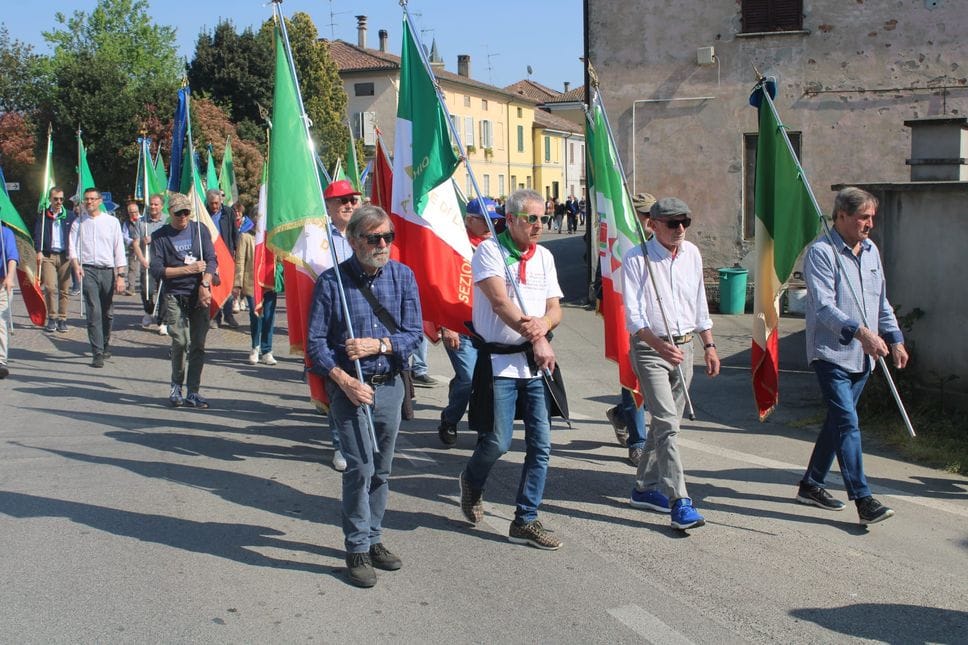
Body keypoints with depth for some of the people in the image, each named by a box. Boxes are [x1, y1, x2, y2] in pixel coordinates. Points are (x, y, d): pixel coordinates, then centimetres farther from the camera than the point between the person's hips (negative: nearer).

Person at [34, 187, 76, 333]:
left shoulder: (70, 217, 11)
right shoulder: (43, 217, 9)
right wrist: (39, 251, -11)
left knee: (64, 290, 1)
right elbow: (37, 235, 3)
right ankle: (52, 318, -2)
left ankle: (62, 319, 9)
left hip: (65, 256, 1)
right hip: (48, 256, -1)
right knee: (50, 288, -14)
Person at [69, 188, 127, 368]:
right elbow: (73, 247, 5)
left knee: (107, 312, 8)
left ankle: (105, 344, 32)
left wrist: (120, 275, -2)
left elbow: (119, 250, 5)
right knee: (93, 312, -11)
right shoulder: (78, 223, 10)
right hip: (88, 270, -1)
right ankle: (97, 353, -11)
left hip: (108, 270, 1)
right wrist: (76, 265, -15)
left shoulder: (112, 222, 8)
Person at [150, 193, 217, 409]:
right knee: (180, 341, -15)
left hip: (200, 296, 2)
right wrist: (188, 269, -9)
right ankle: (176, 387, 5)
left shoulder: (200, 230, 9)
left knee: (198, 344, 0)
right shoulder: (161, 236, 4)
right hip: (174, 296, -2)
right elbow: (157, 271, -3)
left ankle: (193, 392, 8)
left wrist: (205, 285, -13)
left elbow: (211, 260, 2)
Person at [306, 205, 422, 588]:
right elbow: (316, 342, -6)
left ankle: (373, 538, 29)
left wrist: (379, 345, -15)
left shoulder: (403, 276, 1)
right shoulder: (332, 281, -8)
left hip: (390, 386, 4)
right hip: (349, 388, -4)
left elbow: (414, 332, 1)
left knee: (381, 470, 13)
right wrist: (344, 380, -17)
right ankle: (357, 549, 3)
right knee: (360, 467, -10)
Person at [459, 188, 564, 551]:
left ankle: (525, 521, 13)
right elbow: (500, 301, -17)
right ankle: (472, 482, 32)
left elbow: (555, 309, 9)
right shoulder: (489, 251, -5)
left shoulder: (544, 257, 12)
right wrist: (536, 338, -25)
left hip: (537, 362, 5)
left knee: (541, 444, 2)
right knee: (497, 442, -3)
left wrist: (542, 324, -15)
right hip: (498, 361, -5)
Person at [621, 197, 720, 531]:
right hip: (650, 348, -6)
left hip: (684, 346, 7)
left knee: (666, 421, 13)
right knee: (668, 423, -14)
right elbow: (633, 315, -18)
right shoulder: (637, 259, -12)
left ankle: (645, 487, 27)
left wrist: (709, 345, 17)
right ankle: (680, 502, -15)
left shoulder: (692, 254, 7)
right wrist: (660, 346, -32)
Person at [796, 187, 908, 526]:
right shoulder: (820, 252, -12)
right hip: (831, 353, -8)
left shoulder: (871, 251, 13)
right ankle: (863, 499, -12)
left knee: (838, 422, 13)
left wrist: (895, 338, 15)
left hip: (862, 356, 8)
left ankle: (811, 484, 25)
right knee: (848, 424, -13)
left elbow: (881, 301, 22)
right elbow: (824, 306, -22)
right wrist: (860, 331, -33)